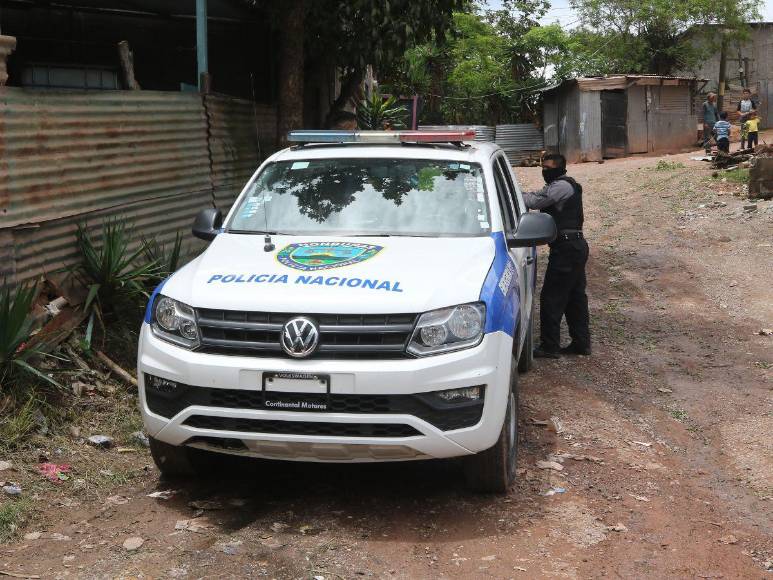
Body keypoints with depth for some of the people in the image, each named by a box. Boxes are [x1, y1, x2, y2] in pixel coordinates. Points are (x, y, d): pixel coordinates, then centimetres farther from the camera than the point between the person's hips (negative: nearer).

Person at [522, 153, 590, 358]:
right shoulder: (561, 186, 20)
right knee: (575, 296, 13)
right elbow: (537, 195, 16)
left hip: (566, 248, -11)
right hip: (576, 246, 11)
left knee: (551, 297, -7)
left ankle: (549, 346, -5)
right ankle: (581, 343, 19)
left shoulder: (561, 186, -12)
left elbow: (536, 202, -17)